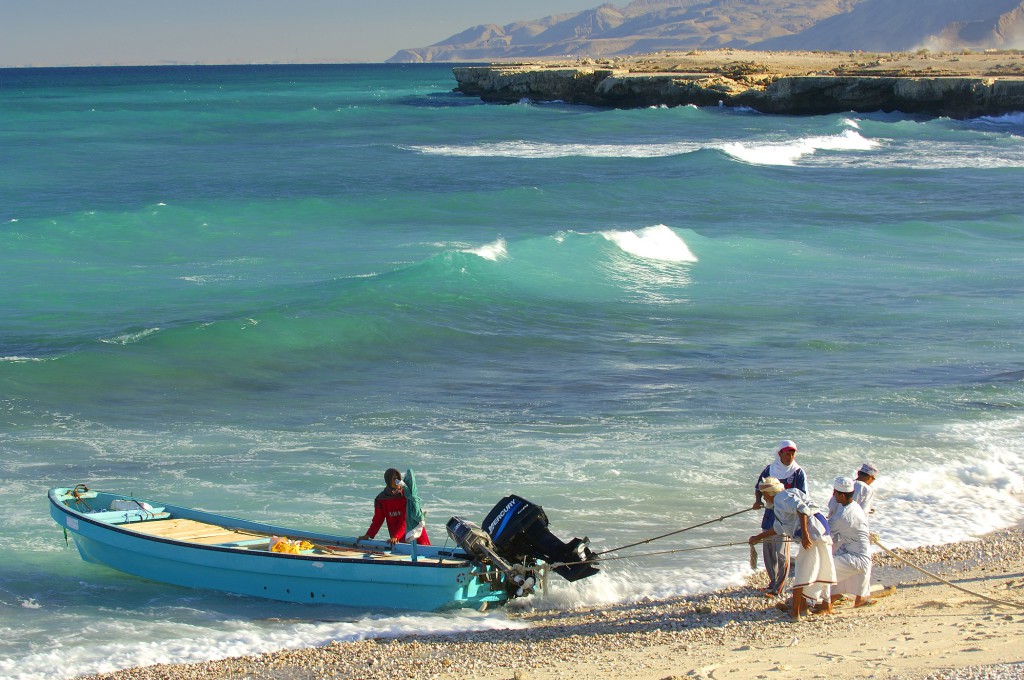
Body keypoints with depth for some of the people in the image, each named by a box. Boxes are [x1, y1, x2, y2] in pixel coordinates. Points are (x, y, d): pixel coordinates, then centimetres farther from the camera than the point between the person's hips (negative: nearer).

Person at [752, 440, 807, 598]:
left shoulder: (798, 473, -3)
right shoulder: (769, 470, 8)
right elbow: (758, 487, 18)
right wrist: (758, 500, -2)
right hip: (769, 516, 5)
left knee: (782, 553, -8)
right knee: (768, 551, 12)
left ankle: (778, 589, -4)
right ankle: (773, 581, 28)